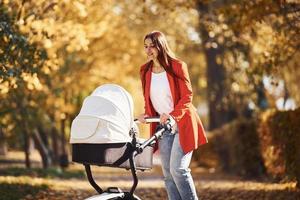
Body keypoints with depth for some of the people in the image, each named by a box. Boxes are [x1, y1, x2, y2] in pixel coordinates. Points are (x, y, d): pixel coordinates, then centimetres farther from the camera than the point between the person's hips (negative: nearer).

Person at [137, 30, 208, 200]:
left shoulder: (177, 66, -8)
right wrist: (147, 115, -4)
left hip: (182, 124, -6)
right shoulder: (145, 70, 7)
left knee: (178, 169, -16)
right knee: (168, 173, 2)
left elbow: (187, 96, -11)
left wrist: (173, 115, -25)